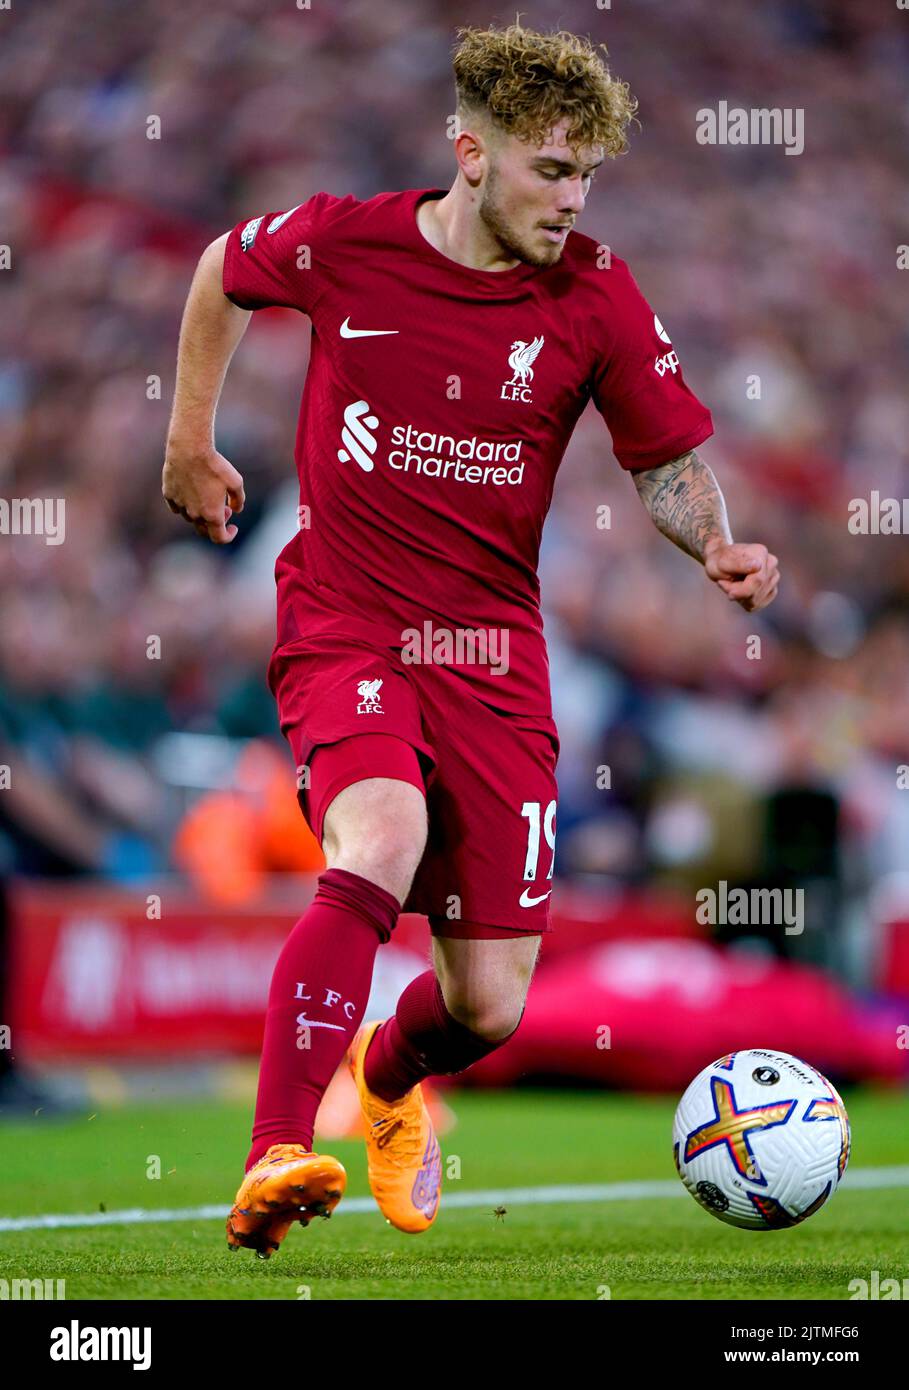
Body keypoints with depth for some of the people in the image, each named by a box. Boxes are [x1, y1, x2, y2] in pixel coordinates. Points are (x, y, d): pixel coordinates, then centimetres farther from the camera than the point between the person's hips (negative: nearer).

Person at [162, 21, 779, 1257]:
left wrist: (717, 548, -17)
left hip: (489, 648, 2)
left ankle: (386, 1077, 39)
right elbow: (225, 273, 15)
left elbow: (671, 463, 4)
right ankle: (277, 1161, -36)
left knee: (489, 1009, 1)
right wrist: (191, 443, 20)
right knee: (381, 843, -34)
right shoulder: (342, 243, -7)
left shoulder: (594, 297, -5)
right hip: (342, 630, -2)